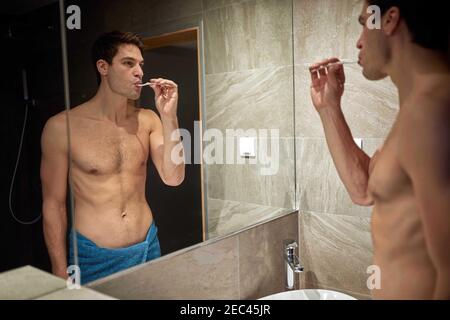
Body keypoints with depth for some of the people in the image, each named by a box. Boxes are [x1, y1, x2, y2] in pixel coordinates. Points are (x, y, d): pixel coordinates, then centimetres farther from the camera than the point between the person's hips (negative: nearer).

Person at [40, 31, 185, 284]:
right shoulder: (62, 127, -11)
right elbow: (54, 204, -5)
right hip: (94, 257, -3)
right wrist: (61, 273, -4)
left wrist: (168, 116, -15)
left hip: (148, 247, 4)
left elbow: (173, 178, -8)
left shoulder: (147, 120, 0)